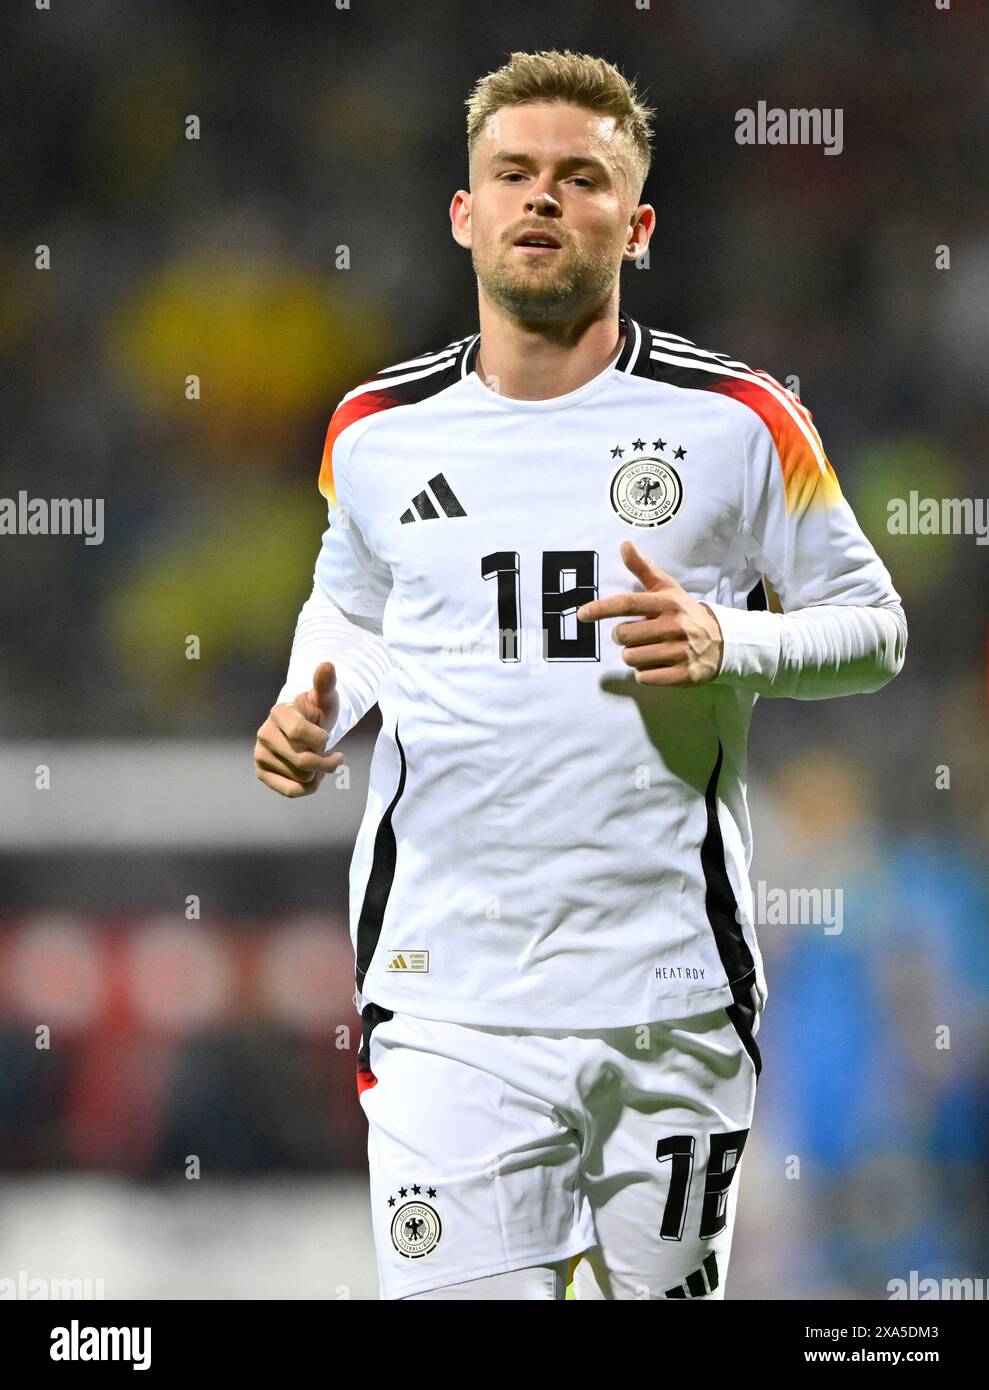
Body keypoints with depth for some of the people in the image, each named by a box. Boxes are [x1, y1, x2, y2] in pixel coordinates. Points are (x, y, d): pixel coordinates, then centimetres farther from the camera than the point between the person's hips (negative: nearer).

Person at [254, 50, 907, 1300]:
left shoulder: (738, 423, 1)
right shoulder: (378, 433, 8)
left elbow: (871, 625, 8)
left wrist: (725, 645, -12)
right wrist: (313, 703, 4)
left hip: (675, 995, 0)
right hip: (448, 996, 1)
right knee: (455, 1289, -13)